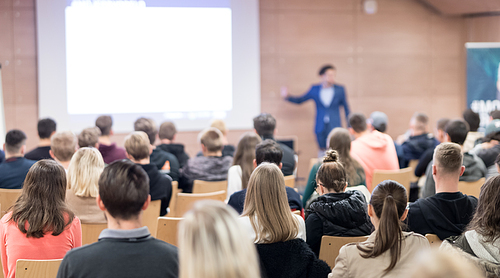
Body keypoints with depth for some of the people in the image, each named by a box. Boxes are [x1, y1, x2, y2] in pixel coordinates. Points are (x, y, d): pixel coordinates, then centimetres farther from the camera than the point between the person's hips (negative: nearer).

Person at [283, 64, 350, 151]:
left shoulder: (340, 89, 0)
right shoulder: (315, 89, 2)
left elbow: (346, 108, 8)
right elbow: (299, 100, 13)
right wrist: (287, 96, -4)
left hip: (334, 128, -2)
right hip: (321, 129, 2)